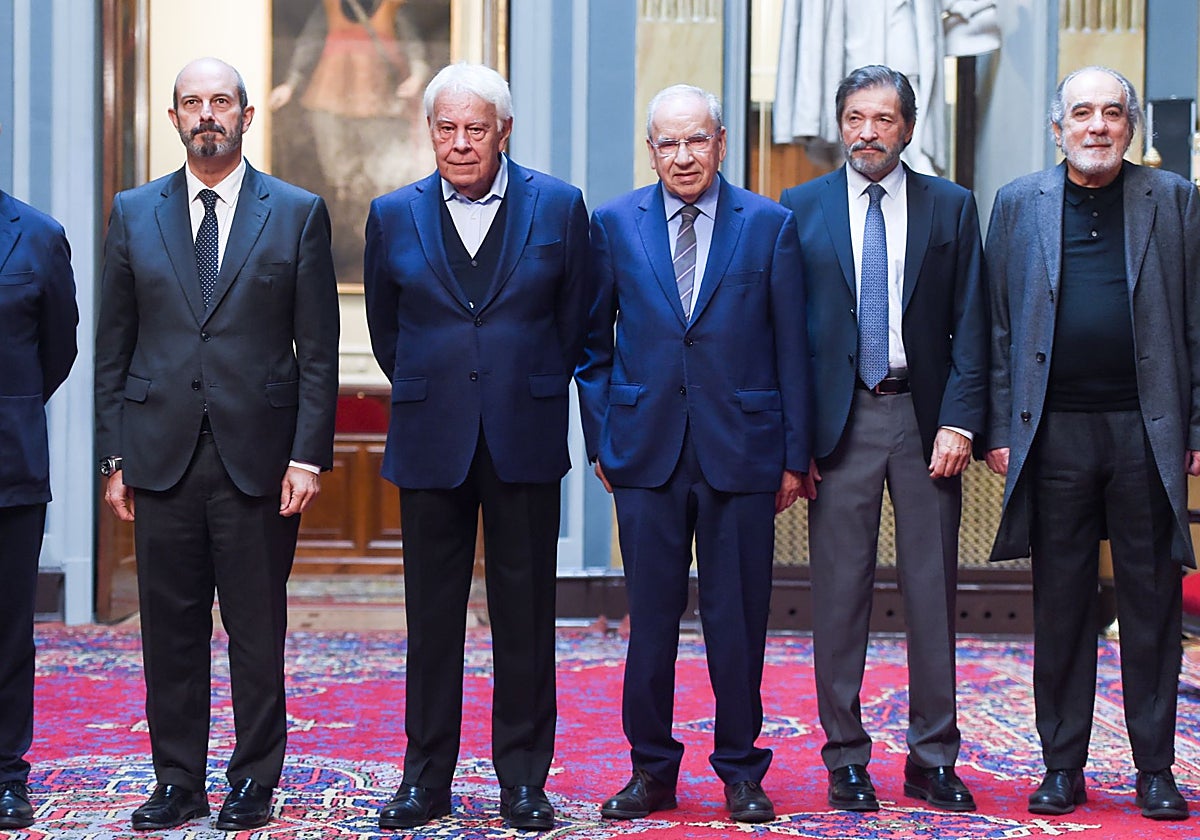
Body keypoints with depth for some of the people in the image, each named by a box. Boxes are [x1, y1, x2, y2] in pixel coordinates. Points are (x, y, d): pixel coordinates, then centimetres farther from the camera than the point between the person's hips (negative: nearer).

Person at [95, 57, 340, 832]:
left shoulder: (298, 214, 4)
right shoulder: (134, 214, 9)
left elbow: (319, 350, 1)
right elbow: (113, 347, 10)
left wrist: (308, 454, -6)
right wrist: (114, 455, 4)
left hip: (258, 456, -2)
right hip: (162, 455, 2)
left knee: (258, 631, 5)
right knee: (171, 630, 7)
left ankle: (254, 781, 17)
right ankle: (178, 781, 18)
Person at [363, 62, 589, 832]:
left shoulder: (559, 207, 1)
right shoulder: (394, 216, 5)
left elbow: (574, 321, 9)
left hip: (525, 440, -1)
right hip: (431, 443, 1)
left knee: (525, 615, 4)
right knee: (432, 616, 6)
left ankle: (523, 781, 14)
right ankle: (426, 778, 17)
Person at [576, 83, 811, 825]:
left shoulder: (770, 225, 3)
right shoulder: (615, 223, 7)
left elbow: (793, 349, 3)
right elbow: (593, 342, 11)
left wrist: (795, 455, 0)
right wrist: (601, 440, 5)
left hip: (741, 450, -1)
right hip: (646, 451, 1)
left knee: (738, 621, 5)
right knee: (650, 618, 5)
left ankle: (741, 771, 19)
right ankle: (651, 770, 19)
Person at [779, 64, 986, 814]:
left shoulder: (951, 208, 6)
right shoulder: (802, 209, 5)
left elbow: (971, 325, 4)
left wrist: (959, 422, -7)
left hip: (927, 417, 1)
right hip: (839, 417, -1)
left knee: (933, 590, 5)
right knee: (840, 593, 3)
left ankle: (934, 758, 16)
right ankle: (846, 759, 13)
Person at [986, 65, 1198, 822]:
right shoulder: (1019, 204, 9)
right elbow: (999, 326, 8)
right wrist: (1000, 429, 2)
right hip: (1055, 435, 1)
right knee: (1060, 605, 6)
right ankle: (1063, 765, 16)